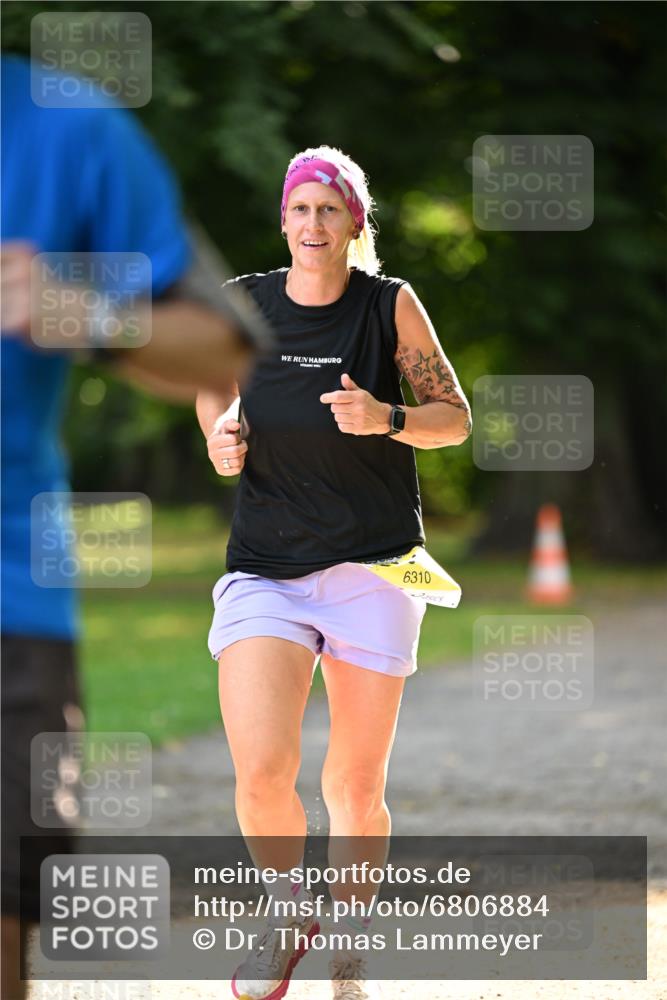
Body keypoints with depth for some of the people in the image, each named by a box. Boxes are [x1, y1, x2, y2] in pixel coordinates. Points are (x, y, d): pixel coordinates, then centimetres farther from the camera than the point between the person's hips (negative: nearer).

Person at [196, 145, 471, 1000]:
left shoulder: (392, 305, -3)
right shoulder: (242, 304, 1)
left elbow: (455, 418, 2)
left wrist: (386, 418, -17)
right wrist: (222, 433, 0)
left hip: (372, 567, 0)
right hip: (264, 568, 1)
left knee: (355, 787, 3)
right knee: (261, 775, -17)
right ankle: (288, 910, 13)